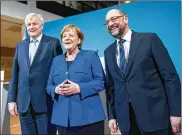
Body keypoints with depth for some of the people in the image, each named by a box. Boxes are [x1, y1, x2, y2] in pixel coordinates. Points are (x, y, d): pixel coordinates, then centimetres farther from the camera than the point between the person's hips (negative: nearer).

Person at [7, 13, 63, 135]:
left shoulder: (53, 43, 0)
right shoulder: (20, 45, 14)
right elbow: (15, 74, 12)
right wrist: (11, 99, 7)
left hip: (45, 101, -4)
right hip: (24, 102, 4)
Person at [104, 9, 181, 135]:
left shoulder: (150, 39, -3)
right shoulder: (108, 52, 11)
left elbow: (170, 76, -6)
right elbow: (110, 85, 12)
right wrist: (112, 115, 8)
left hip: (154, 114, -3)